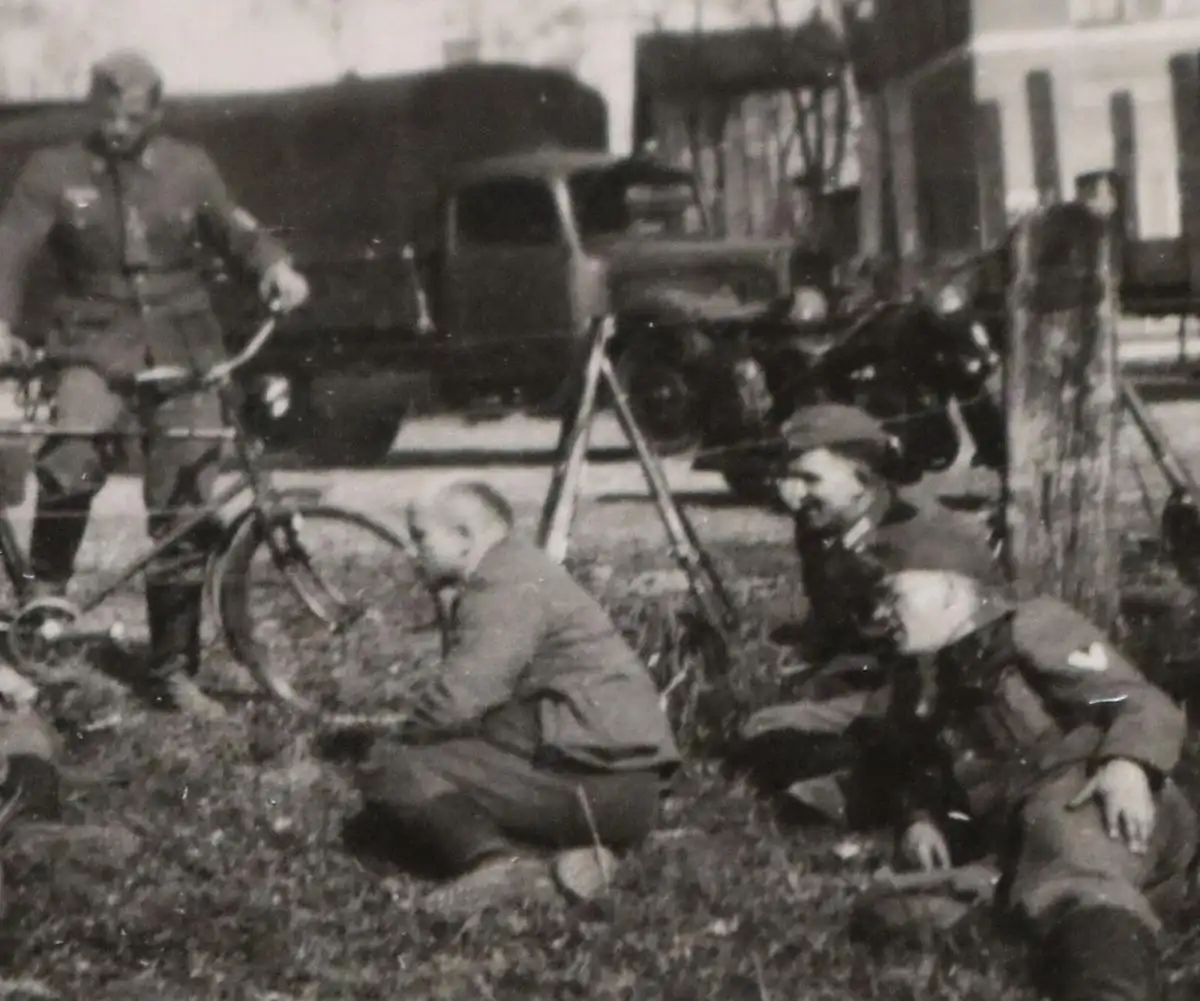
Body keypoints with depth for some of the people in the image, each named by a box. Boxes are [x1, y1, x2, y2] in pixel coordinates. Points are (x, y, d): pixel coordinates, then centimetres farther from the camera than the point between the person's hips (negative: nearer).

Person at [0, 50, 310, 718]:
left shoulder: (189, 168, 6)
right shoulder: (55, 172, 0)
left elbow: (235, 230, 7)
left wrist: (275, 265, -16)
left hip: (182, 348, 2)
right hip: (97, 343, -2)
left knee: (183, 514, 2)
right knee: (74, 456, -33)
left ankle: (174, 670, 11)